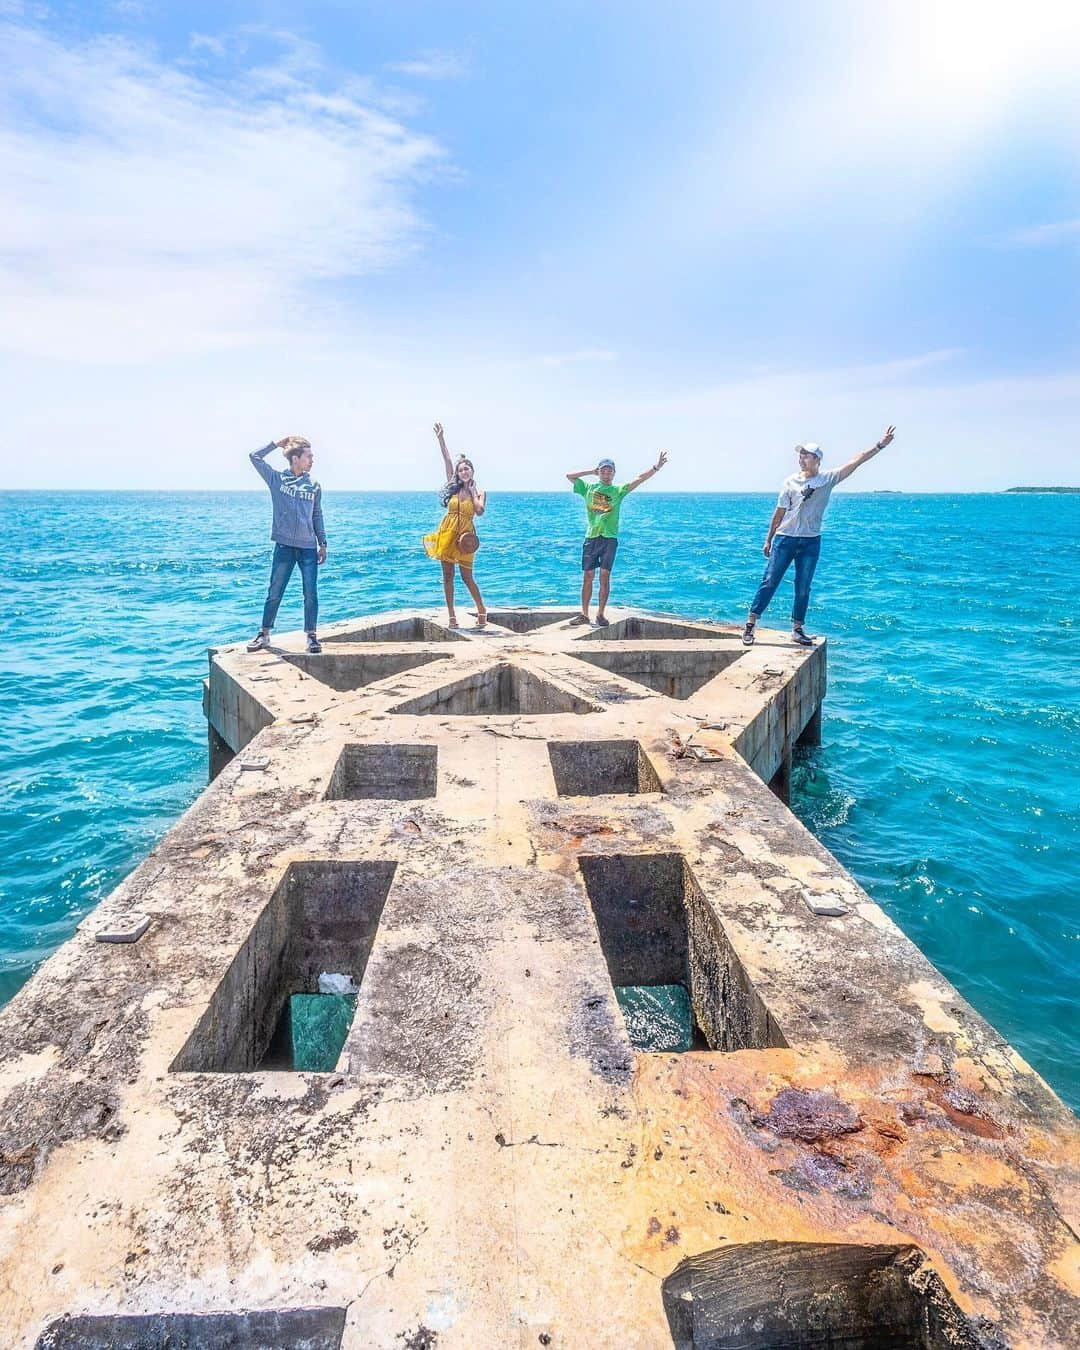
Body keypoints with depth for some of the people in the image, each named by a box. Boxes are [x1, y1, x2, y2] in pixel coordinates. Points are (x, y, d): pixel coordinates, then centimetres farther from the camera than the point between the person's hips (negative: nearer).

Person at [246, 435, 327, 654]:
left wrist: (323, 543, 10)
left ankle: (311, 636, 11)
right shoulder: (277, 479, 4)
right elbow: (255, 457, 1)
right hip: (284, 546, -1)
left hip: (308, 547, 2)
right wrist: (277, 443, 4)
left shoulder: (314, 486, 9)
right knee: (274, 593, 4)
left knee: (311, 594, 0)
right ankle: (264, 635, 15)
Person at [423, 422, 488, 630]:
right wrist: (440, 438, 1)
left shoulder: (479, 492, 3)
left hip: (465, 534, -3)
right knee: (447, 576, 3)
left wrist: (472, 492, -6)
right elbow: (447, 460, 4)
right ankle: (452, 616, 8)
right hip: (447, 532, 3)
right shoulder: (454, 488, 8)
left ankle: (482, 611, 13)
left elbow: (479, 511, -16)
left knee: (467, 577, -3)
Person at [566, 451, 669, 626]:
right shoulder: (589, 488, 11)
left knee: (605, 576, -3)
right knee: (588, 577, 4)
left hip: (609, 538, -1)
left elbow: (639, 479, -3)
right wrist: (591, 472, 12)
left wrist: (656, 467, -16)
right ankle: (585, 614, 10)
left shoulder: (618, 490, 7)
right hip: (591, 538, 1)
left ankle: (600, 615, 3)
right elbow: (569, 476, 13)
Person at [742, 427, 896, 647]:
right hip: (785, 538, -1)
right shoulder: (790, 481, 3)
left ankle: (797, 630, 14)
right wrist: (768, 539, 8)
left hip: (811, 541, 1)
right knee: (770, 581, -4)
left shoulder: (828, 479, 4)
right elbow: (779, 512, 7)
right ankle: (750, 624, -2)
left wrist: (880, 445, -9)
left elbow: (856, 462, -2)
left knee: (803, 588, 5)